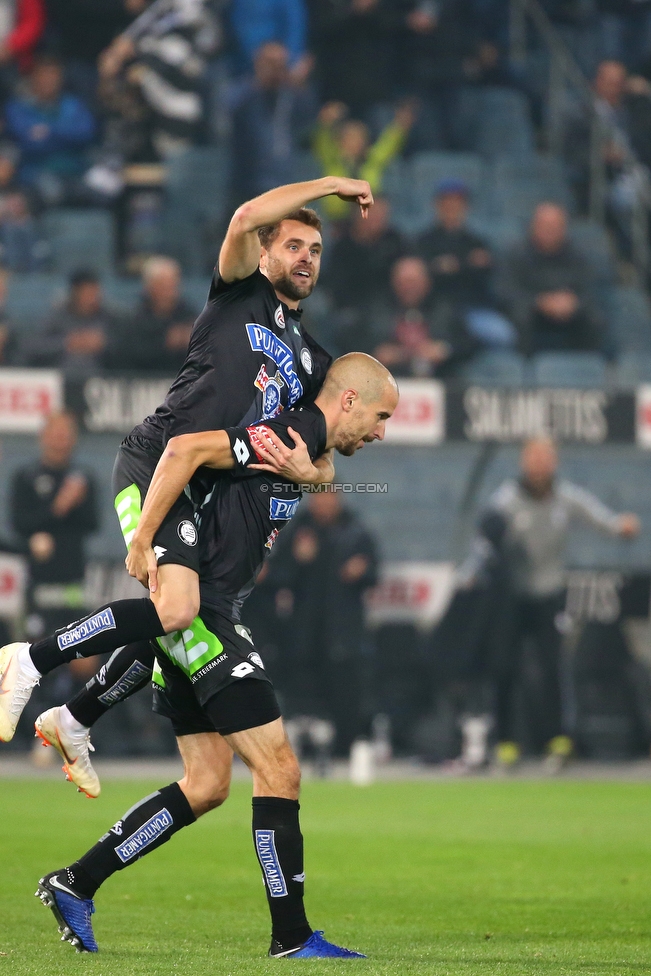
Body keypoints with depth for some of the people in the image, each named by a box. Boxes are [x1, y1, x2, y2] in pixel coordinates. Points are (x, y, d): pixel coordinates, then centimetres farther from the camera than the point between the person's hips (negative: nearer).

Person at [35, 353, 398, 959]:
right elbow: (185, 449, -23)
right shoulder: (294, 430, -15)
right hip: (202, 616, -10)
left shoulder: (307, 443, 16)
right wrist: (142, 541, -20)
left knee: (206, 786, 11)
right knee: (278, 770, -7)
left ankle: (75, 884, 13)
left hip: (201, 624, 10)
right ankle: (292, 937, -4)